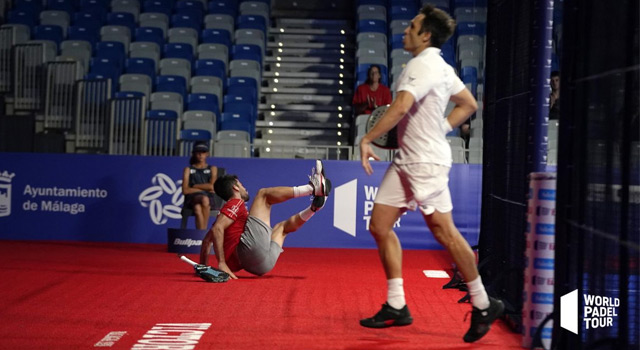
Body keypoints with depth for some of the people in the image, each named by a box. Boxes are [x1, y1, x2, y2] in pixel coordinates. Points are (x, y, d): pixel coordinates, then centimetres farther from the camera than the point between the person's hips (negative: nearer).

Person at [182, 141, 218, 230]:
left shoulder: (212, 169, 18)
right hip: (192, 198, 0)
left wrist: (194, 186, 4)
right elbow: (185, 190, 2)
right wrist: (205, 188, -1)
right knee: (204, 198, -38)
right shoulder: (188, 169, 15)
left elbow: (212, 186, 1)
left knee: (197, 208, -37)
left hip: (209, 198, 1)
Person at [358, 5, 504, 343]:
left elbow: (400, 108, -28)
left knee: (444, 231, -5)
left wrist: (367, 139, -21)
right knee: (379, 226, 7)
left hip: (426, 161, -10)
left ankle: (483, 305, 8)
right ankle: (396, 307, 11)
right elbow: (469, 104, 22)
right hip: (406, 160, 10)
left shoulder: (423, 65, -16)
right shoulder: (440, 66, 14)